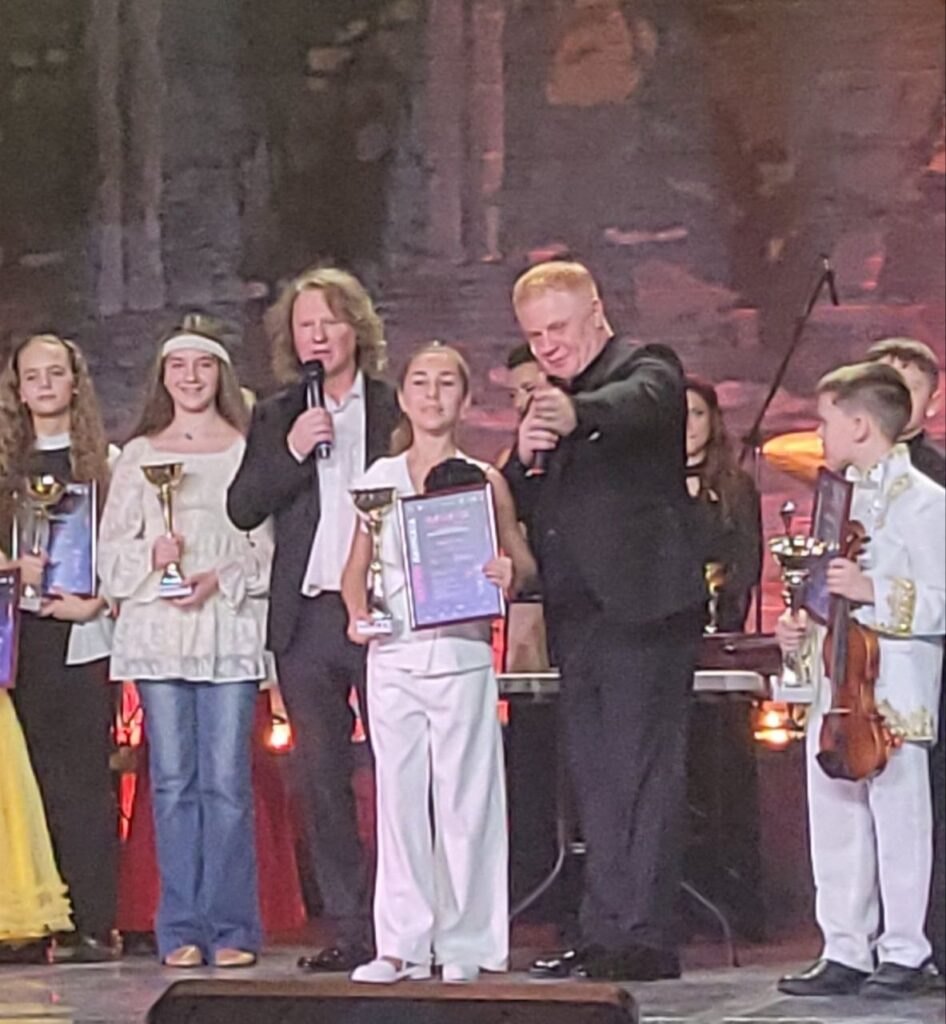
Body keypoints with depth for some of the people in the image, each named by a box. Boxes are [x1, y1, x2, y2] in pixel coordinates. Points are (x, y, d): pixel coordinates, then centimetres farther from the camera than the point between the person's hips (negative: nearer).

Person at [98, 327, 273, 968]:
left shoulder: (249, 451, 8)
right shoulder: (139, 455, 16)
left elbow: (270, 545, 2)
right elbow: (113, 550, 12)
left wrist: (222, 579, -13)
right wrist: (152, 556, -8)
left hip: (230, 628, -2)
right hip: (157, 630, 2)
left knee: (226, 780, -7)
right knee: (172, 781, 0)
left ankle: (232, 928, -3)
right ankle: (182, 928, 4)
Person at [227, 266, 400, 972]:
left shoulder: (397, 410, 5)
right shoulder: (276, 418, 13)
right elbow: (242, 509, 4)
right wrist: (292, 451, -11)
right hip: (307, 617, 3)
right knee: (322, 778, 3)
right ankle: (351, 929, 9)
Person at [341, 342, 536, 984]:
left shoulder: (483, 481, 4)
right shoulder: (380, 478, 9)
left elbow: (524, 562, 6)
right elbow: (357, 567, 14)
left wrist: (508, 574, -17)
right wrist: (358, 612, -5)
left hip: (462, 655, -2)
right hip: (393, 656, 2)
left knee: (464, 798, -2)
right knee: (399, 798, 2)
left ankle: (465, 944, 5)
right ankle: (404, 943, 8)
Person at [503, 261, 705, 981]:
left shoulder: (648, 370, -1)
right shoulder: (546, 404, 21)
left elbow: (638, 402, -26)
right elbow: (518, 505, 14)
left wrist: (575, 414, -48)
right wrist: (525, 456, -8)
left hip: (642, 602, -8)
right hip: (578, 615, 8)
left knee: (641, 771, -9)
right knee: (595, 779, 9)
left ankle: (646, 937, -9)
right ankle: (604, 935, 13)